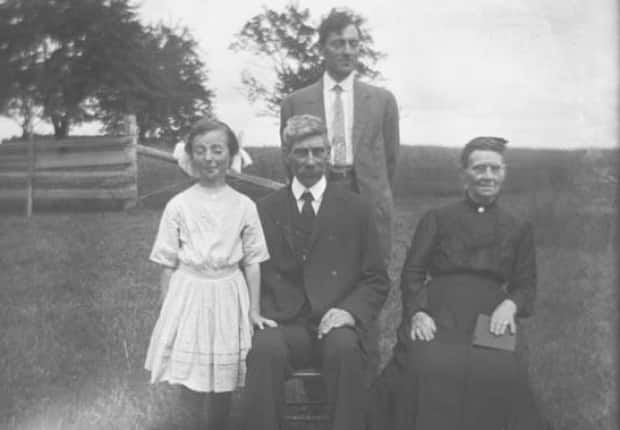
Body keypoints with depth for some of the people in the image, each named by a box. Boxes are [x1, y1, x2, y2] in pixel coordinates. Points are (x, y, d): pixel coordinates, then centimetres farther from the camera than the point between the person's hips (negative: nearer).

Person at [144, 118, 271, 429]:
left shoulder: (244, 206, -1)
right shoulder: (178, 206, -3)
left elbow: (252, 262, 4)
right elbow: (168, 264, 2)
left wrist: (254, 310, 1)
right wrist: (167, 309, 1)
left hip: (228, 298, 1)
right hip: (189, 296, -1)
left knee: (223, 383, 10)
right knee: (191, 384, 0)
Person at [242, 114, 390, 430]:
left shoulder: (355, 209, 11)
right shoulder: (265, 209, 13)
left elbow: (377, 280, 10)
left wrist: (351, 311, -9)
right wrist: (264, 313, -6)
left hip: (335, 324, 0)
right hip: (283, 324, 0)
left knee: (344, 347, -34)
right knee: (264, 347, -33)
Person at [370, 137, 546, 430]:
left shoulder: (519, 229, 21)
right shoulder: (436, 219, 17)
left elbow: (526, 285, 17)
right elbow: (412, 273, 9)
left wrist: (510, 304, -6)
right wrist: (417, 312, -10)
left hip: (490, 318, 1)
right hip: (437, 315, -1)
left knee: (504, 375, -29)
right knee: (425, 369, -31)